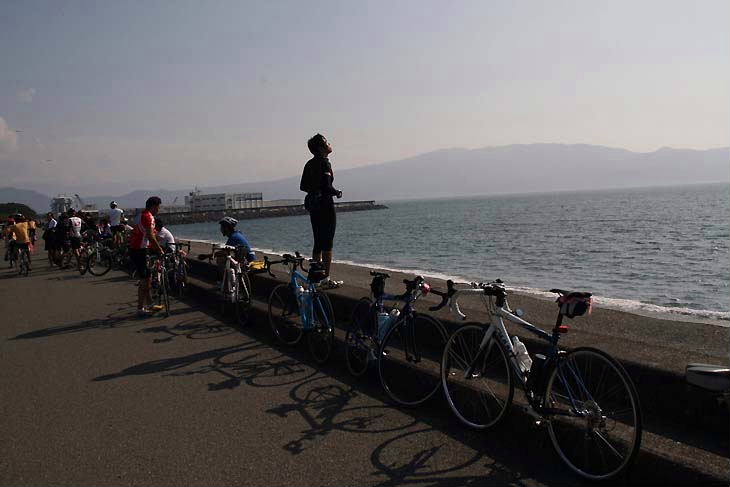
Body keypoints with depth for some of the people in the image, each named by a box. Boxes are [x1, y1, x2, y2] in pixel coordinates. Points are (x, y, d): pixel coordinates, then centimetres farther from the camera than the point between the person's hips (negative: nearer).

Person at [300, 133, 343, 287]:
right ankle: (326, 278, -2)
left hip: (313, 206, 8)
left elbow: (303, 186, 15)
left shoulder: (310, 164, 11)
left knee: (318, 243, 14)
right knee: (327, 244, -4)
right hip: (325, 206, -8)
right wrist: (337, 193, -3)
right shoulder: (324, 163, -13)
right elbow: (327, 186, -21)